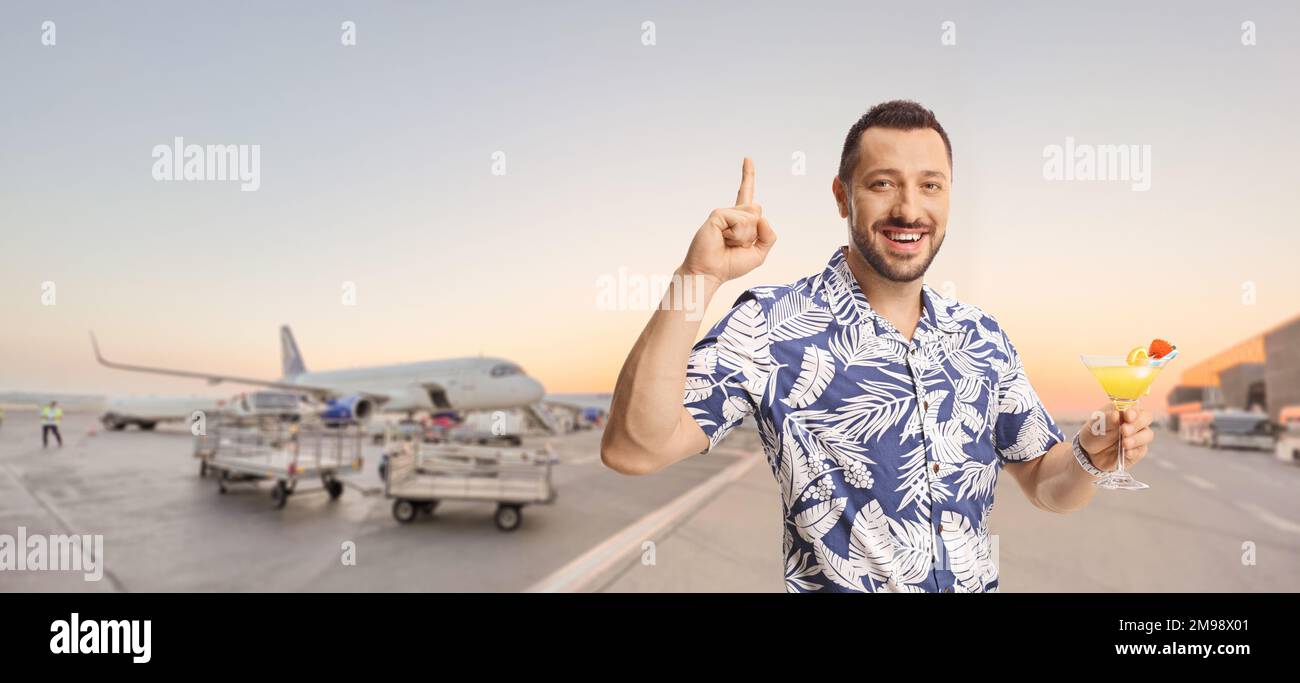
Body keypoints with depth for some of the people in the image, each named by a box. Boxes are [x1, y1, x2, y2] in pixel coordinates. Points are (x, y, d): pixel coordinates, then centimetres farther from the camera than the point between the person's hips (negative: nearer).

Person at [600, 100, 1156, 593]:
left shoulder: (982, 337, -1)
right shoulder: (772, 327, -16)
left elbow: (1044, 484, 7)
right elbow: (633, 449, -28)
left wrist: (1091, 454, -14)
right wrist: (698, 278, -35)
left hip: (978, 582, 5)